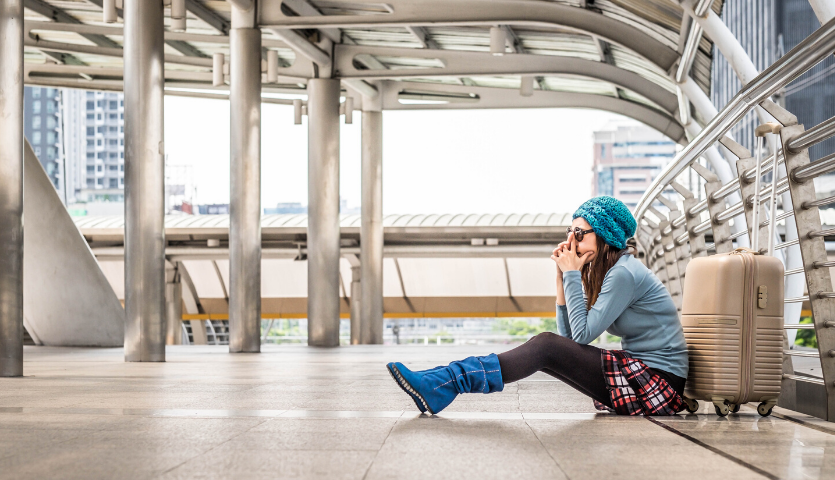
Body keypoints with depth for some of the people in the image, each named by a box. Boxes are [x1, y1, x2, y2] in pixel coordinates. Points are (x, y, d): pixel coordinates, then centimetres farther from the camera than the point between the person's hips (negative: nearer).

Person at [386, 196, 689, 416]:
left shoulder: (624, 273, -15)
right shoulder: (603, 271, 15)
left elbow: (583, 333, -17)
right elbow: (569, 334, 9)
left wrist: (572, 274, -11)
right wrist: (562, 276, 2)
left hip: (658, 382, -9)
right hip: (636, 371, 9)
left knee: (546, 347, -17)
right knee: (546, 347, -4)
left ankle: (439, 386, -20)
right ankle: (436, 385, -10)